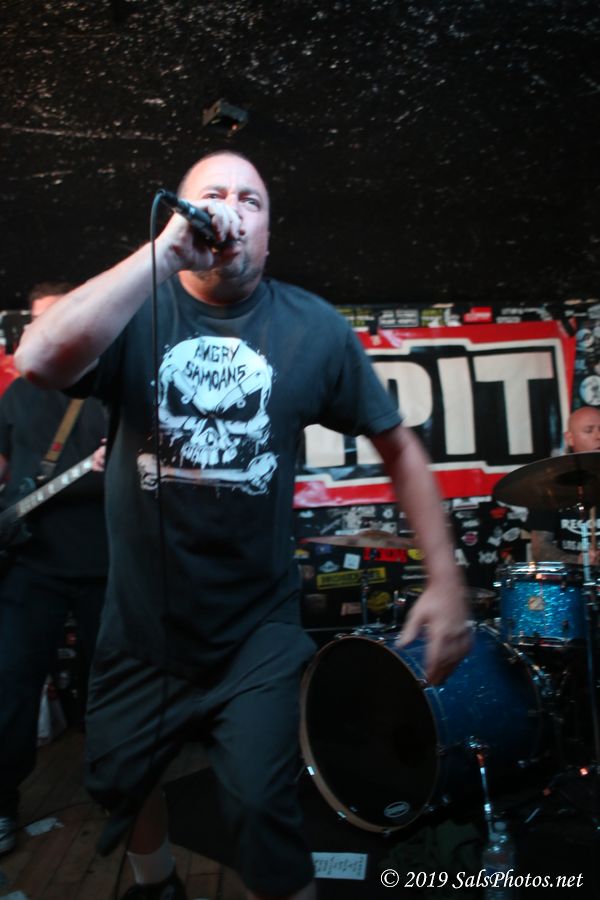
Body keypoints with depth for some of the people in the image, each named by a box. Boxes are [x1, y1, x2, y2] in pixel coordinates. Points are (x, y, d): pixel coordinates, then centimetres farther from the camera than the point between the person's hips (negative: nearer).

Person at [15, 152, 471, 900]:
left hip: (259, 630, -2)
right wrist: (165, 252, -29)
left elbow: (398, 445, -2)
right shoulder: (136, 310, -8)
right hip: (140, 626, 3)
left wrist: (445, 578, -8)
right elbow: (39, 362, -27)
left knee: (262, 809, -4)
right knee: (116, 780, 23)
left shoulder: (314, 328, -7)